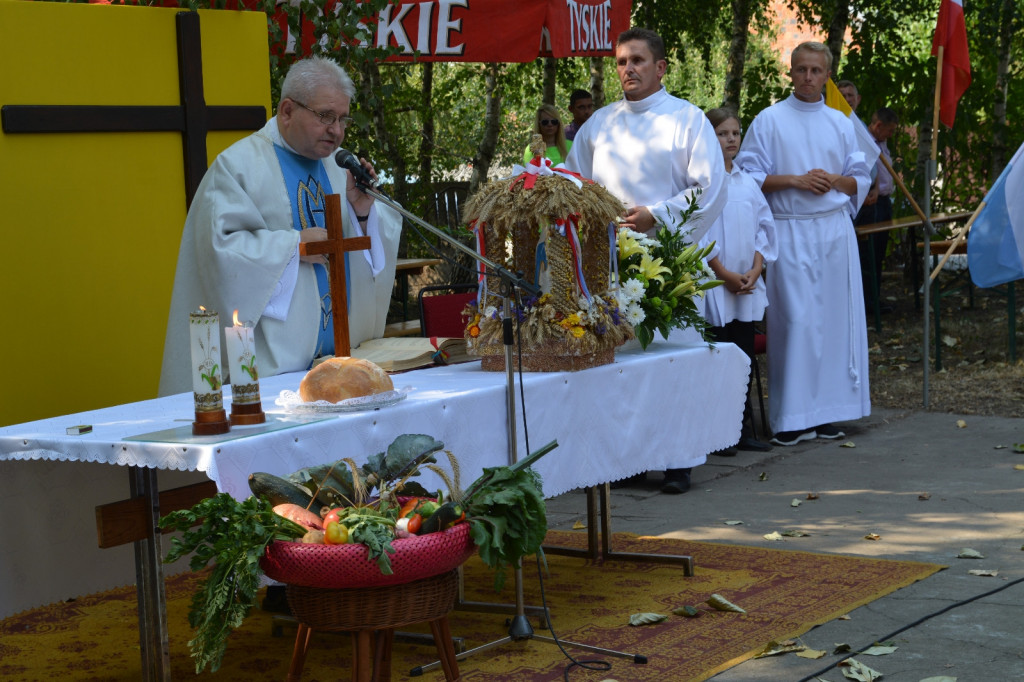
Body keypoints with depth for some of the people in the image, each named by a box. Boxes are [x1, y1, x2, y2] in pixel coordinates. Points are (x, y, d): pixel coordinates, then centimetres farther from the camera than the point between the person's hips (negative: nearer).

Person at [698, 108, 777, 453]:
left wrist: (754, 271, 0)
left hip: (747, 286, 6)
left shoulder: (747, 182, 12)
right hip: (712, 283, -6)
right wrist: (724, 273, -13)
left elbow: (764, 226, 14)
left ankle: (742, 428, 16)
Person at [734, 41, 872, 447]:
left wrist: (835, 180, -6)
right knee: (795, 320, -8)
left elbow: (861, 180, 15)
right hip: (790, 233, -4)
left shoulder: (840, 123, 14)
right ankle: (792, 419, -4)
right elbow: (748, 177, -1)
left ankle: (825, 412, 8)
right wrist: (795, 179, -12)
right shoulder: (770, 121, 4)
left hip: (835, 230, 4)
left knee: (835, 318, 1)